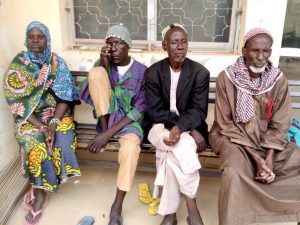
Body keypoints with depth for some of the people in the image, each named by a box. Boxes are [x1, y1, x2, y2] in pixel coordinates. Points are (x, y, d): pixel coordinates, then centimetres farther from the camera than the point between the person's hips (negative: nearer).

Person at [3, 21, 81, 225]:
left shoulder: (57, 63, -2)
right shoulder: (18, 65, -6)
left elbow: (65, 97, -5)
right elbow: (17, 103, -10)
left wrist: (54, 123, -21)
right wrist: (41, 127, -21)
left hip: (56, 114, 2)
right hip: (29, 118, -1)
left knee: (61, 139, -26)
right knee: (36, 145, -28)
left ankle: (39, 187, -3)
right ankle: (40, 193, -3)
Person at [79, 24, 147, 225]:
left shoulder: (142, 71, -7)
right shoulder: (104, 63, 2)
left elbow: (139, 110, -13)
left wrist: (108, 133, -21)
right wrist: (103, 64, -20)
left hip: (129, 120, -2)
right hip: (107, 116, 2)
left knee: (131, 145, -38)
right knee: (96, 72, -21)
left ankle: (117, 207, -24)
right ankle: (104, 127, -12)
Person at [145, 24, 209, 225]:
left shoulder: (201, 72, -4)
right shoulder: (153, 72, -4)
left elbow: (199, 110, -10)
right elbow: (154, 111, -9)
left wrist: (179, 128, -32)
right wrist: (191, 131, -20)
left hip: (189, 128, 0)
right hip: (161, 128, 0)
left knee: (170, 154, -31)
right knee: (184, 145, -32)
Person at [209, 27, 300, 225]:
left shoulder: (279, 80, -3)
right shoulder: (227, 78, -13)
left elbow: (279, 124, -1)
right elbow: (226, 124, -12)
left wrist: (269, 157, -16)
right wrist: (255, 156, -19)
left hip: (268, 140, 4)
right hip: (233, 138, -4)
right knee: (234, 173, -32)